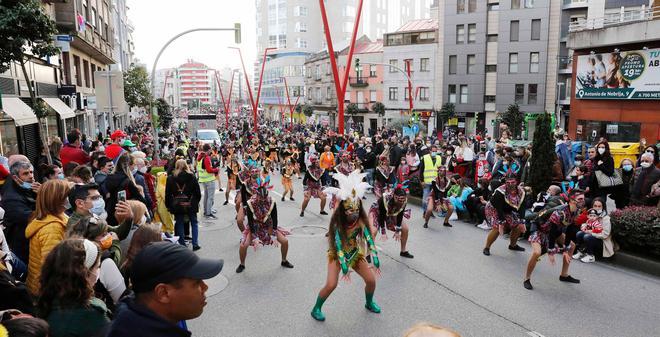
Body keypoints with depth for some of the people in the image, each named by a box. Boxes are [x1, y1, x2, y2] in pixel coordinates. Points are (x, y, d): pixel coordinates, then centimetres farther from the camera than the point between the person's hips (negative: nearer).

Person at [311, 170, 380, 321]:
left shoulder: (361, 222, -18)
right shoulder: (337, 224, -27)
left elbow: (370, 241, -17)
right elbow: (338, 247, -30)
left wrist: (376, 261, -22)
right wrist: (344, 267, -34)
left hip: (356, 255, 4)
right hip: (337, 256, -4)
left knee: (371, 280, 0)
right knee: (331, 284, -19)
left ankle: (369, 303, 31)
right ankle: (316, 309, 7)